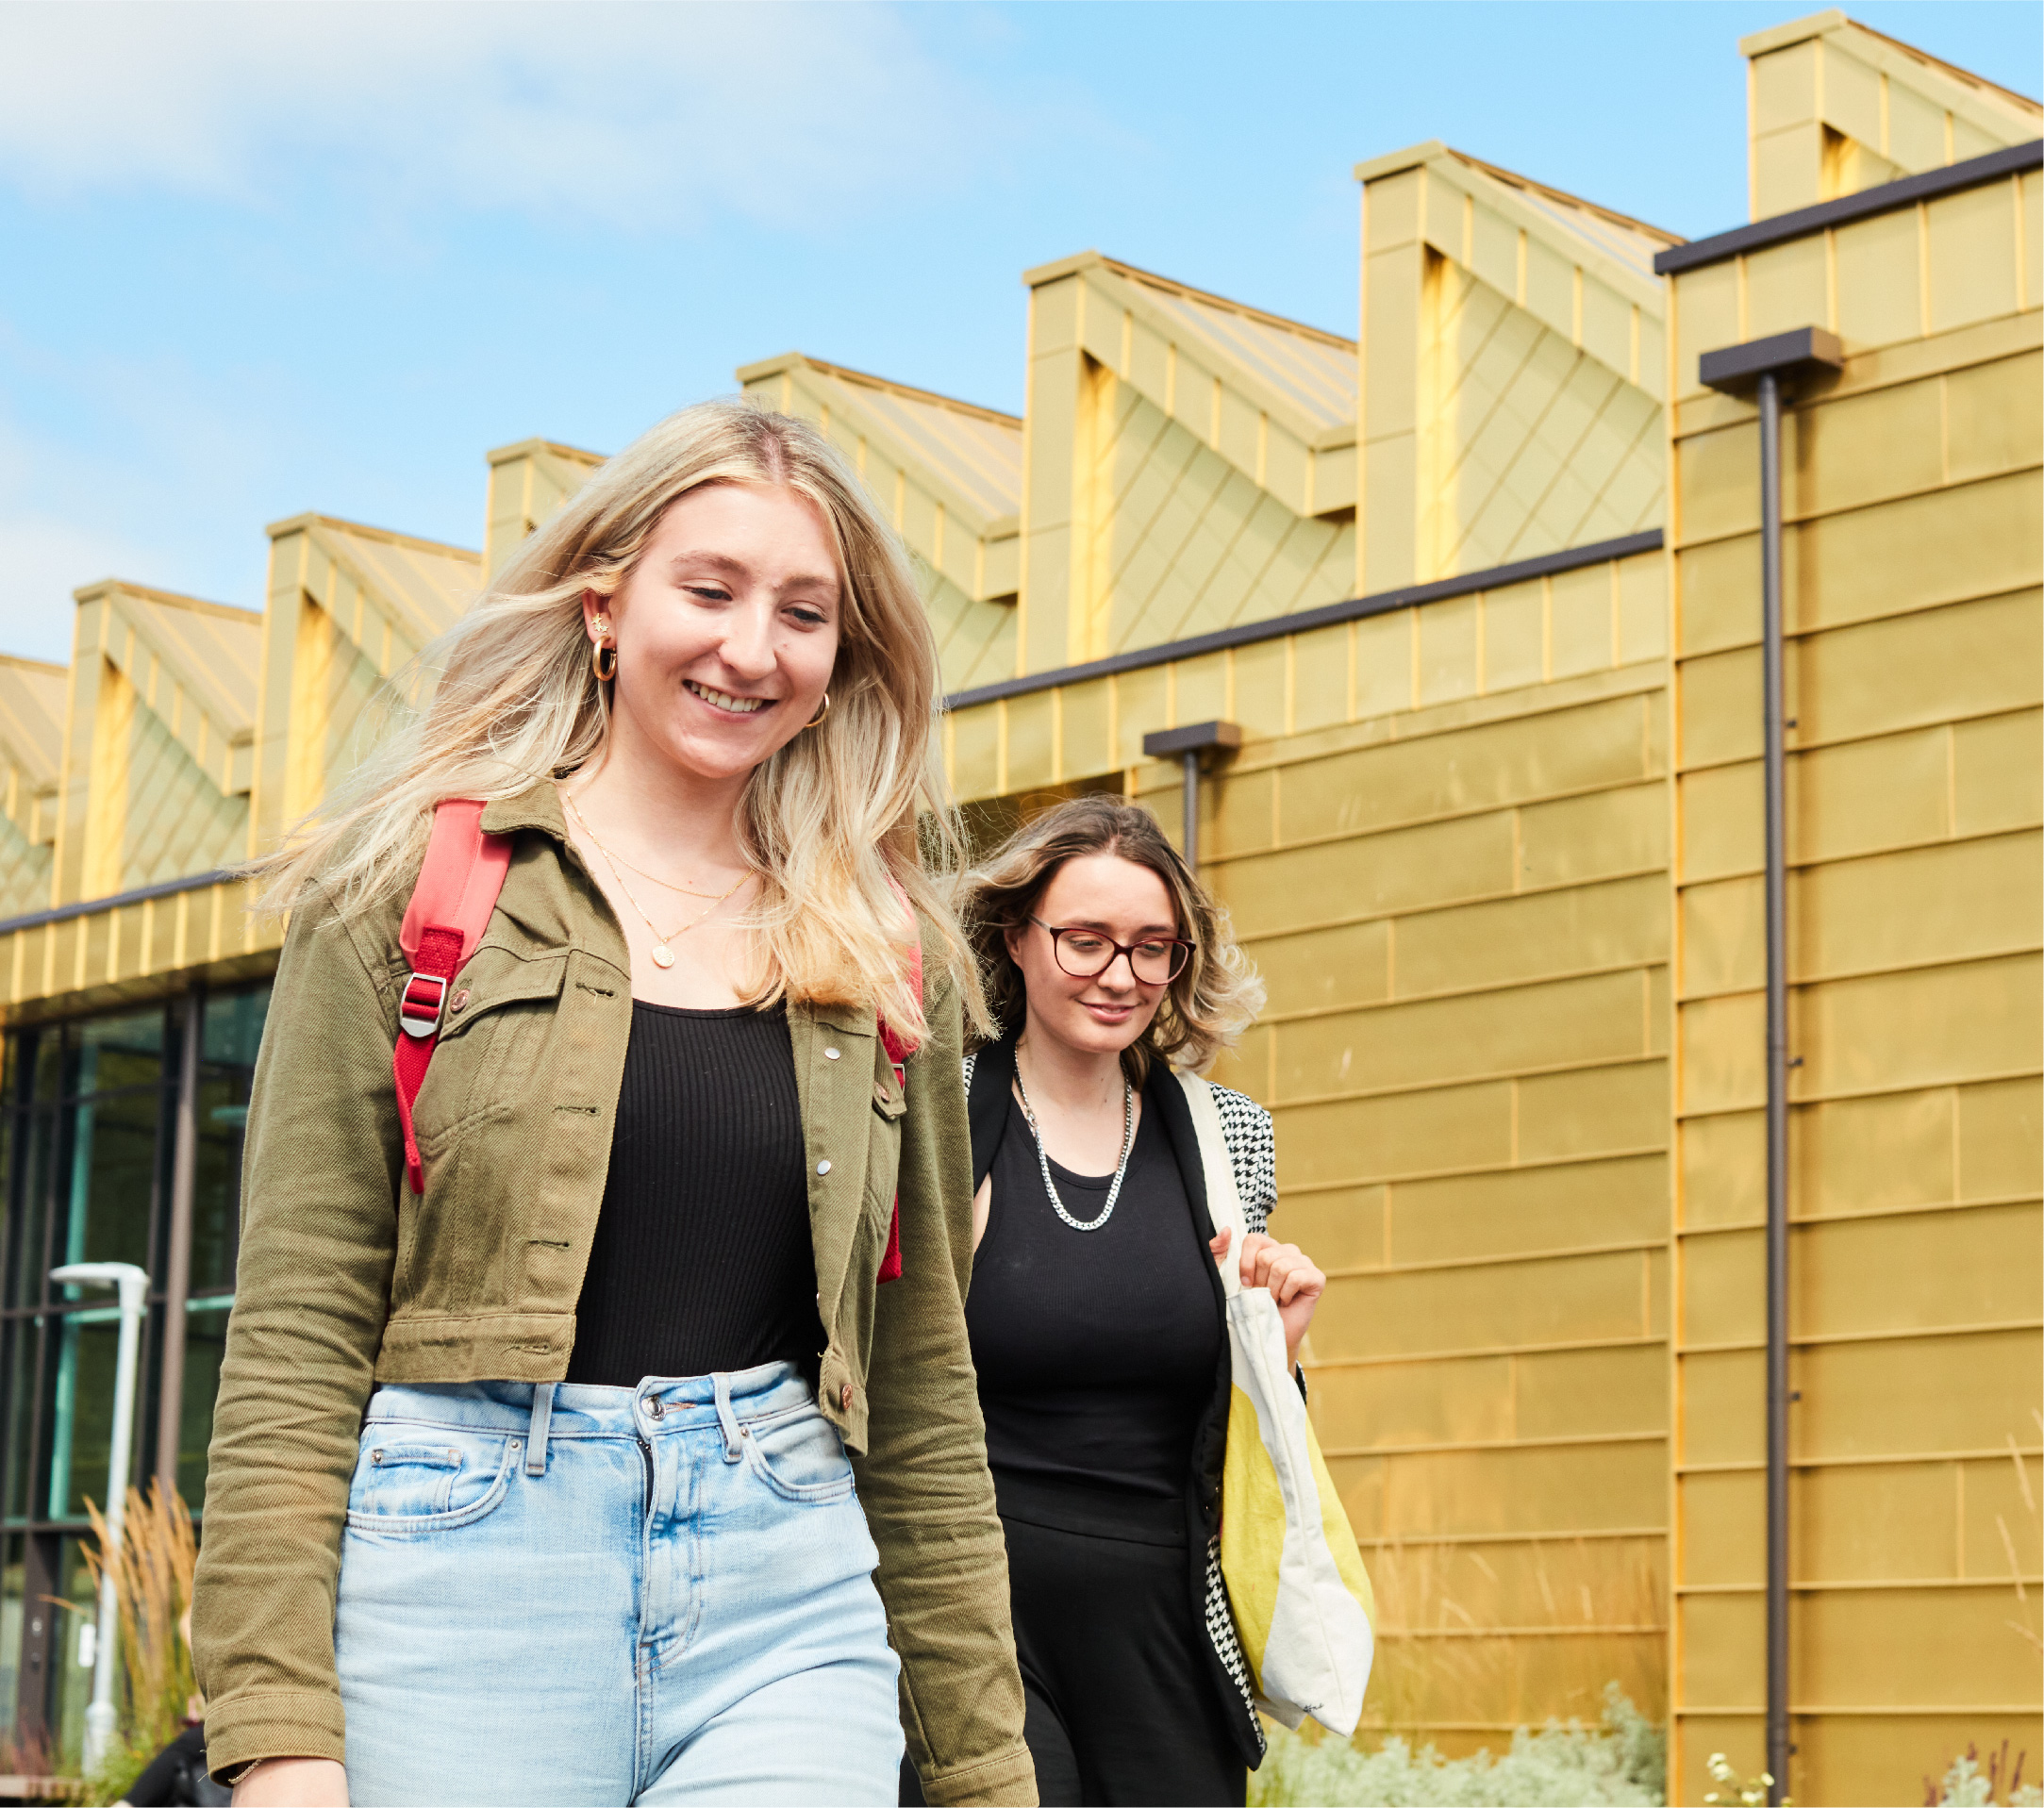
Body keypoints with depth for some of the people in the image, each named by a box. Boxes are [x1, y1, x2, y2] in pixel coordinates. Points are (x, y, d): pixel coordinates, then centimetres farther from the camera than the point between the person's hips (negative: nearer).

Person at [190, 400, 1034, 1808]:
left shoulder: (889, 961, 12)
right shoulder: (414, 884, 3)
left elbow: (923, 1393, 14)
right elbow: (297, 1333, -3)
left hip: (789, 1608, 3)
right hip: (461, 1564, -2)